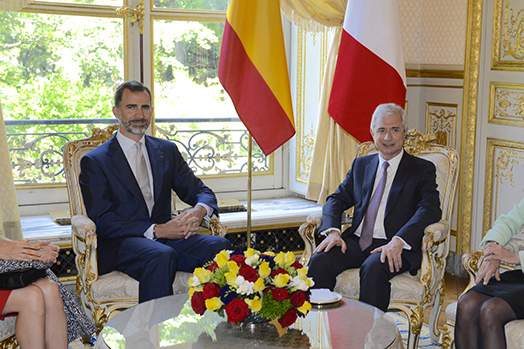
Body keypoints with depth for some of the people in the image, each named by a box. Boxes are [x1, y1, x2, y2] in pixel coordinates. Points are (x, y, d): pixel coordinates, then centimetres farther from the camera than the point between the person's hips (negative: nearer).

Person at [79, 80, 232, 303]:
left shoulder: (167, 151, 19)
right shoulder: (95, 161, 4)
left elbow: (201, 192, 15)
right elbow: (102, 221, -6)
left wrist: (199, 211, -12)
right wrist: (156, 230, -18)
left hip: (166, 237, 4)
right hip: (122, 244, -4)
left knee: (219, 246, -24)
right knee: (162, 256, -37)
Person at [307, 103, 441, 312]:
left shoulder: (422, 169, 7)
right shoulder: (361, 165, 22)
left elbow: (430, 210, -8)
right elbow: (337, 199, 16)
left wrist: (399, 241, -25)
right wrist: (333, 231, -7)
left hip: (395, 246, -4)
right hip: (356, 241, 4)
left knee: (373, 267, -36)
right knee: (320, 261, -23)